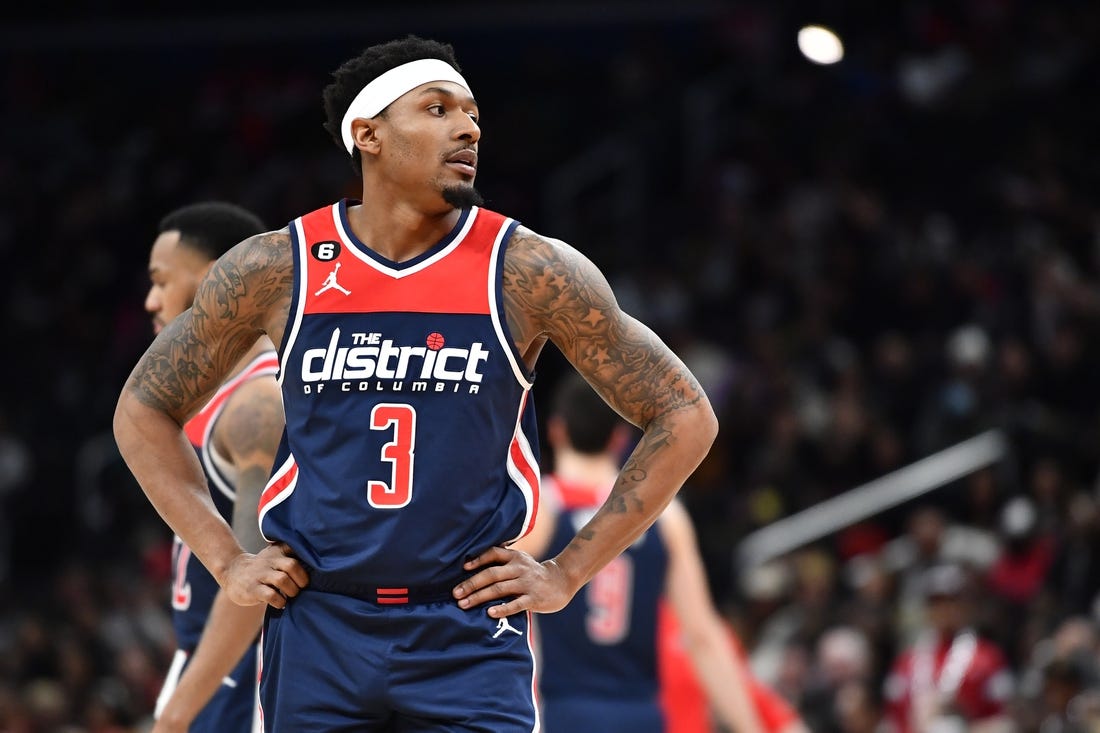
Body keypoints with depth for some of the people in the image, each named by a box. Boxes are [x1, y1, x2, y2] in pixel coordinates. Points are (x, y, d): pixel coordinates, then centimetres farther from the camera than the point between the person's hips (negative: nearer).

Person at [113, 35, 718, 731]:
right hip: (316, 633, 2)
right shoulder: (275, 269, -1)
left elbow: (686, 417, 1)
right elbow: (144, 411, 13)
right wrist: (227, 561, 4)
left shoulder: (530, 272, -5)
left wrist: (568, 573, -2)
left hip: (471, 635, -2)